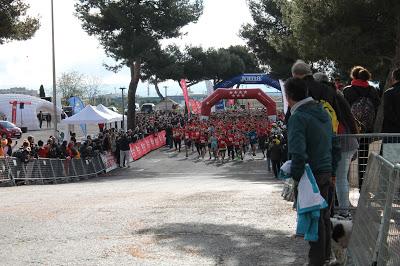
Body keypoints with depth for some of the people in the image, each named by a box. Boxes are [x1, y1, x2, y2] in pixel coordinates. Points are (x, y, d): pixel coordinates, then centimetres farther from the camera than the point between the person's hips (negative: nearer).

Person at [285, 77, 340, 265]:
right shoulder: (323, 112, 10)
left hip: (311, 174, -8)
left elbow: (298, 153, -27)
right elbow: (334, 145, 15)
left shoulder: (298, 117, -17)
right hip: (326, 172, 8)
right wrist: (332, 171, 19)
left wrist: (296, 176, -17)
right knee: (323, 213, 19)